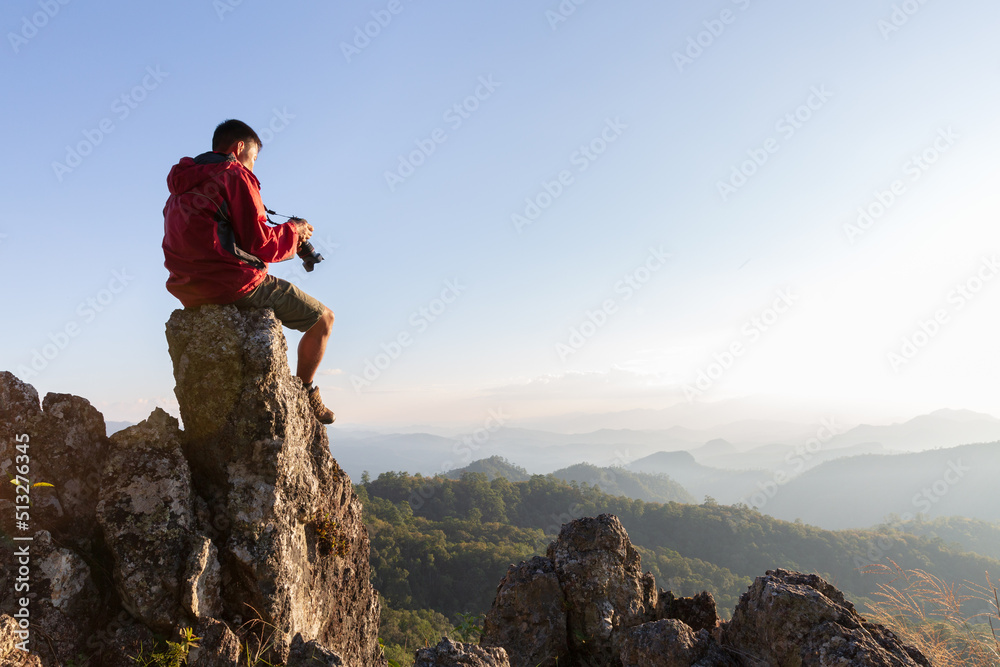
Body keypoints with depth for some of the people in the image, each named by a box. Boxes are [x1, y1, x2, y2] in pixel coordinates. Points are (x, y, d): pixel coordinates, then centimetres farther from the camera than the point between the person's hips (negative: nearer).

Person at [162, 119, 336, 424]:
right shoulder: (236, 175, -6)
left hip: (193, 294, 9)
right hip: (236, 284, -9)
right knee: (322, 318, 4)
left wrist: (285, 238, 21)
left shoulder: (181, 186, 20)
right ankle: (304, 395, 9)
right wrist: (294, 231, 6)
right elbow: (258, 243, -13)